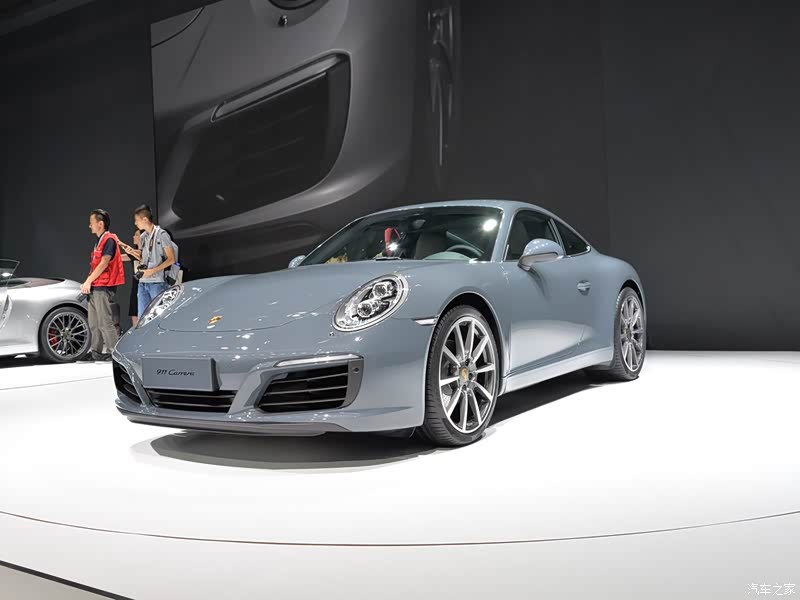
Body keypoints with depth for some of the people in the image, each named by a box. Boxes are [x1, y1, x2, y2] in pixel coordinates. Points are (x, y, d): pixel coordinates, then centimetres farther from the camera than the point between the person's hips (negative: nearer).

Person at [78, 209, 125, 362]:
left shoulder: (109, 239, -10)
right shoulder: (100, 240, 20)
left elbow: (104, 263, -18)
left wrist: (88, 281, -17)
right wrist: (88, 283, 12)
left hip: (104, 288, -10)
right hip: (95, 288, 10)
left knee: (105, 322, -10)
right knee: (94, 323, 13)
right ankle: (96, 353, 20)